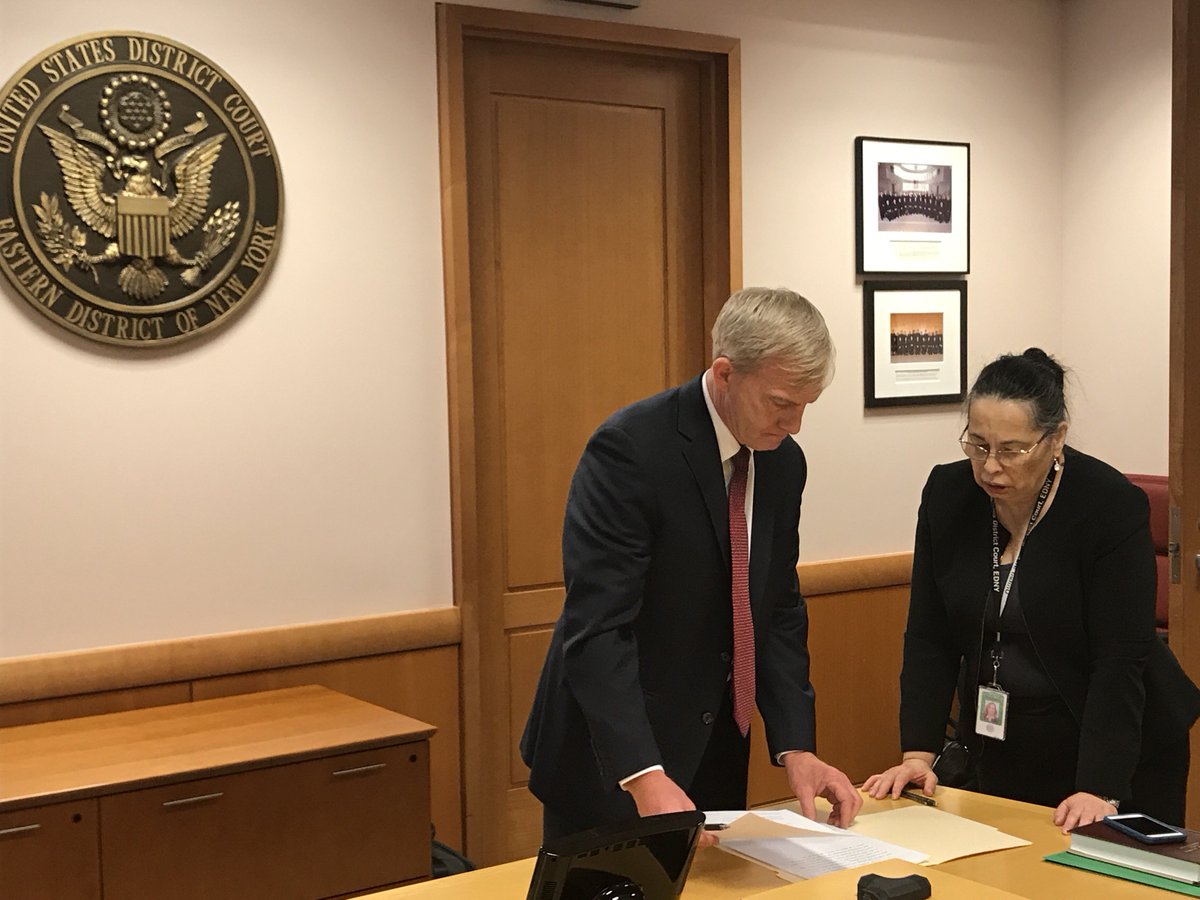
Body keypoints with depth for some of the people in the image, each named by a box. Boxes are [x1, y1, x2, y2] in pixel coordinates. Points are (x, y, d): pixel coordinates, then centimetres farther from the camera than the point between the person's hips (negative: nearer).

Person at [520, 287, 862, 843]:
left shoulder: (783, 462, 1)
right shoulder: (628, 448, -22)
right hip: (613, 761, -6)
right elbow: (595, 629, -27)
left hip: (714, 753, 7)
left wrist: (795, 747, -7)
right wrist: (645, 777, -35)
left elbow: (779, 612, 5)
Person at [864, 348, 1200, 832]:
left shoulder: (1113, 506, -20)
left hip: (1114, 753, -4)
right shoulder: (947, 493, -7)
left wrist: (1100, 790, -29)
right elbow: (929, 637, -5)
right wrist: (918, 753, -13)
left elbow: (1121, 660, -23)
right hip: (1003, 751, 4)